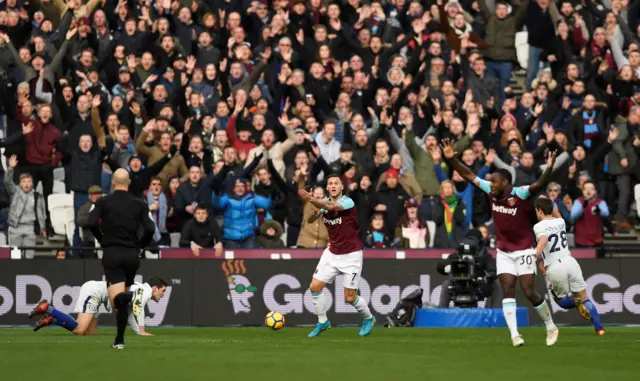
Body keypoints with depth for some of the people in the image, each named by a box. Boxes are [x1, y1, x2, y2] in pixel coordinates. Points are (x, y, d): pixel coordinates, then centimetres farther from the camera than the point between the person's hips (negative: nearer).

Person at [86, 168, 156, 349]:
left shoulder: (103, 202, -1)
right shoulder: (139, 204, 3)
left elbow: (92, 223, -14)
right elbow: (150, 229, -7)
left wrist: (102, 239, 6)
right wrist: (140, 245, 13)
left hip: (112, 253, -2)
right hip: (132, 254, 2)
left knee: (117, 298, -13)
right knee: (122, 302, 17)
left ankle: (132, 296, -46)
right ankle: (119, 340, 6)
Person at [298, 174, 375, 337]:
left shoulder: (348, 202, -20)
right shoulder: (324, 201, -2)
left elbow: (331, 206, -39)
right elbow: (310, 220, -9)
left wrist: (311, 200, -54)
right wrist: (315, 210, -32)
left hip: (350, 255, -5)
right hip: (332, 253, 5)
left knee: (350, 297, -3)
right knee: (315, 286, -4)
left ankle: (368, 318, 25)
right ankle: (322, 322, 15)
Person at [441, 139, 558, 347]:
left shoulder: (520, 194, -19)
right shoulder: (491, 192, -3)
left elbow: (540, 184, -35)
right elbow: (469, 175, 3)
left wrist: (549, 168, -53)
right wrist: (451, 159, -5)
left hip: (524, 250, -5)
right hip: (503, 251, 5)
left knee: (530, 292, -7)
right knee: (508, 290, -5)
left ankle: (551, 327, 14)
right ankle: (514, 334, -7)